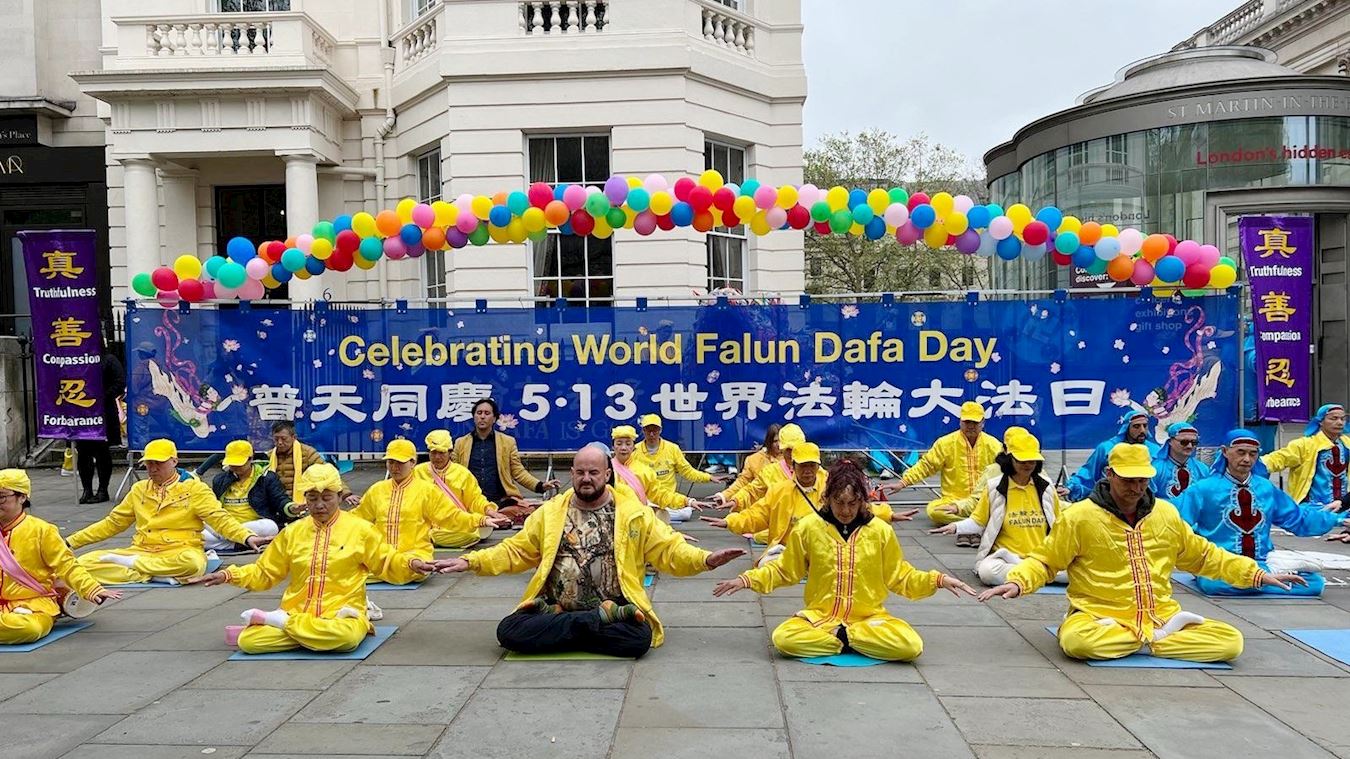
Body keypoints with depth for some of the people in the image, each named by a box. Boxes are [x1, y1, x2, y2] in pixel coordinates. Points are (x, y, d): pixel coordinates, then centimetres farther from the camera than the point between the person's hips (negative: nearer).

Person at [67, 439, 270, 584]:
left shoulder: (194, 488, 1)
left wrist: (247, 537, -26)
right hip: (142, 551, 4)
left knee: (193, 562, -40)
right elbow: (112, 523, 25)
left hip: (179, 551, -4)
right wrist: (71, 542, 21)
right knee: (86, 562, -16)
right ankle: (152, 575, -23)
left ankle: (131, 564, -19)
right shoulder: (139, 489, 16)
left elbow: (220, 519, -8)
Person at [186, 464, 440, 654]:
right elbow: (264, 573, 18)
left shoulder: (360, 529, 2)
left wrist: (411, 564, -16)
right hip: (295, 613, 1)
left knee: (347, 635, -38)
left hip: (341, 615, -1)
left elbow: (387, 563, 5)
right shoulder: (293, 532, 11)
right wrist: (227, 575, 4)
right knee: (248, 641, -22)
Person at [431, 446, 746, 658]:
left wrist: (705, 559, -19)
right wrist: (470, 561, -1)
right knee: (509, 630, -24)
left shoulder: (634, 513, 3)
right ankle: (600, 622, -17)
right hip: (553, 610, 3)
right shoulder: (550, 512, 9)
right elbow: (515, 551, 12)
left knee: (638, 637, -33)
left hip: (614, 610, -2)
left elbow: (669, 550, 0)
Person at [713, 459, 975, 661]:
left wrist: (938, 579, -8)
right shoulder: (808, 528, -4)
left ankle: (838, 636, -11)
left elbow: (899, 576, 6)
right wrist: (746, 580, -7)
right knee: (783, 638, -31)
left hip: (869, 617, 1)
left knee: (911, 646, -28)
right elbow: (784, 571, 6)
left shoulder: (880, 531, -2)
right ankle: (849, 640, -13)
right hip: (819, 616, -1)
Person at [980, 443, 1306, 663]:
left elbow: (1203, 555, 23)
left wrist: (1256, 573, 17)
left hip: (1161, 615, 4)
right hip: (1099, 616, -4)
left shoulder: (1166, 513, 9)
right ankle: (1158, 637, -16)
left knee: (1231, 640, -15)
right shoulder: (1079, 517, -6)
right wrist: (1017, 582, -21)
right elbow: (1044, 561, -2)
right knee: (1075, 640, -38)